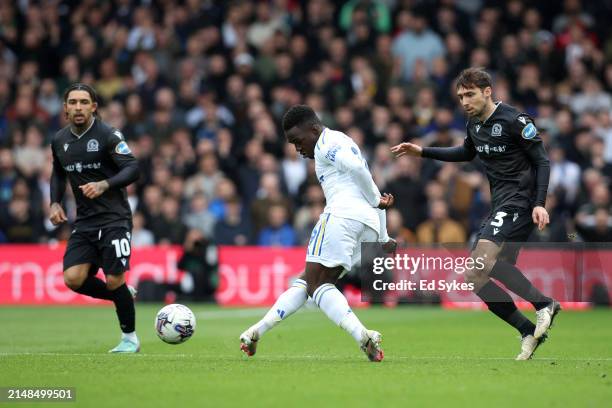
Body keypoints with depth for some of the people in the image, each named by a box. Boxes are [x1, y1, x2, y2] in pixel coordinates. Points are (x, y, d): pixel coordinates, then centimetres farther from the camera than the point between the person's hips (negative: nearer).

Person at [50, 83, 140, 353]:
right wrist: (55, 203, 9)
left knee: (114, 281, -10)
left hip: (114, 219, -5)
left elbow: (132, 169, -17)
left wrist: (104, 185, -31)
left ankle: (130, 339, 12)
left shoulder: (108, 135, -11)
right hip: (84, 222, 5)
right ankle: (124, 295, 17)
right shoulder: (59, 141, 8)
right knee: (73, 278, -10)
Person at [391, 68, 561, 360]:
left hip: (519, 202, -9)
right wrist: (422, 152, 28)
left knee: (483, 259, -30)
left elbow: (542, 161, -11)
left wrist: (539, 203, -22)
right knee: (473, 277, -1)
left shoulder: (514, 121, -11)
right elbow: (466, 153, 34)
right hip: (499, 206, 9)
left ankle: (544, 304, -25)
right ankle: (528, 332, 2)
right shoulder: (475, 125, 13)